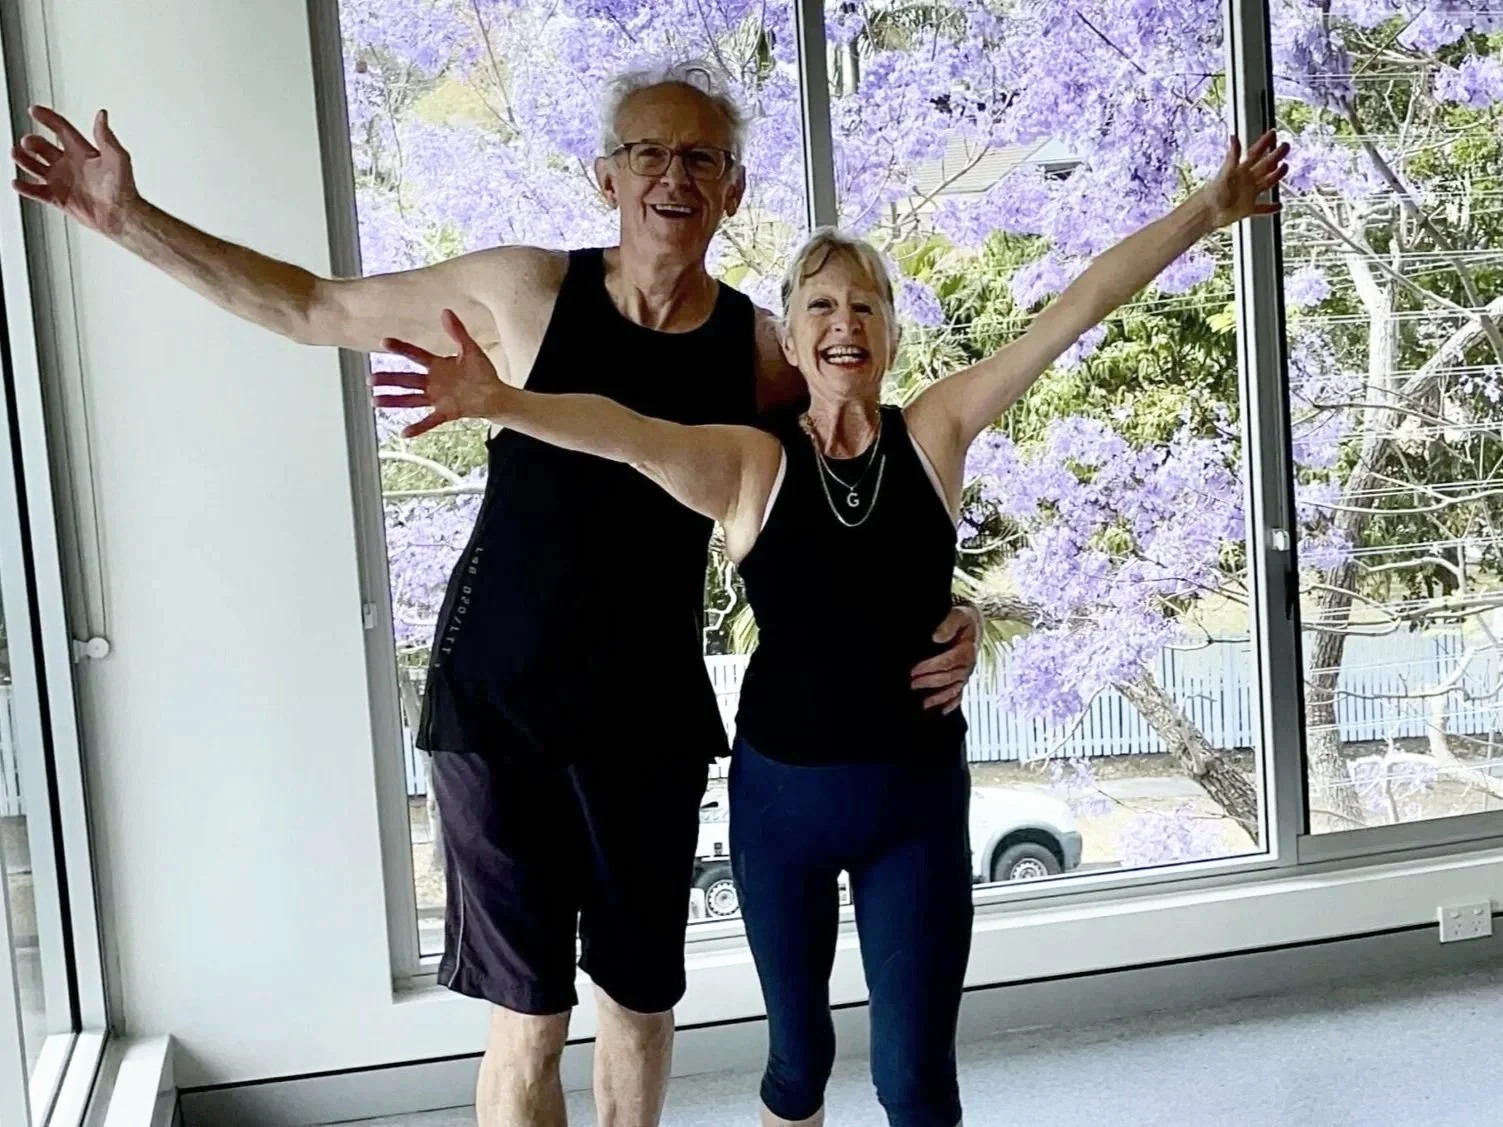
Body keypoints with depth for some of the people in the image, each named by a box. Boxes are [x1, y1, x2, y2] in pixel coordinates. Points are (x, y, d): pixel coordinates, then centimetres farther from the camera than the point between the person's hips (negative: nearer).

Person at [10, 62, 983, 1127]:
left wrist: (950, 614, -13)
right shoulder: (526, 293, -7)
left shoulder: (761, 351, -4)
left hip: (650, 718, 2)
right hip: (496, 702, -2)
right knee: (529, 1018, 3)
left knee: (641, 995, 17)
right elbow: (314, 308, 3)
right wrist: (127, 217, 1)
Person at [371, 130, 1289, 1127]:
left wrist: (1207, 212, -6)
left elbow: (1077, 309, -6)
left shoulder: (935, 434, -3)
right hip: (781, 791, 0)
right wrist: (503, 401, -44)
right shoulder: (750, 466, -9)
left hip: (918, 793, 0)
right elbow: (624, 432, -27)